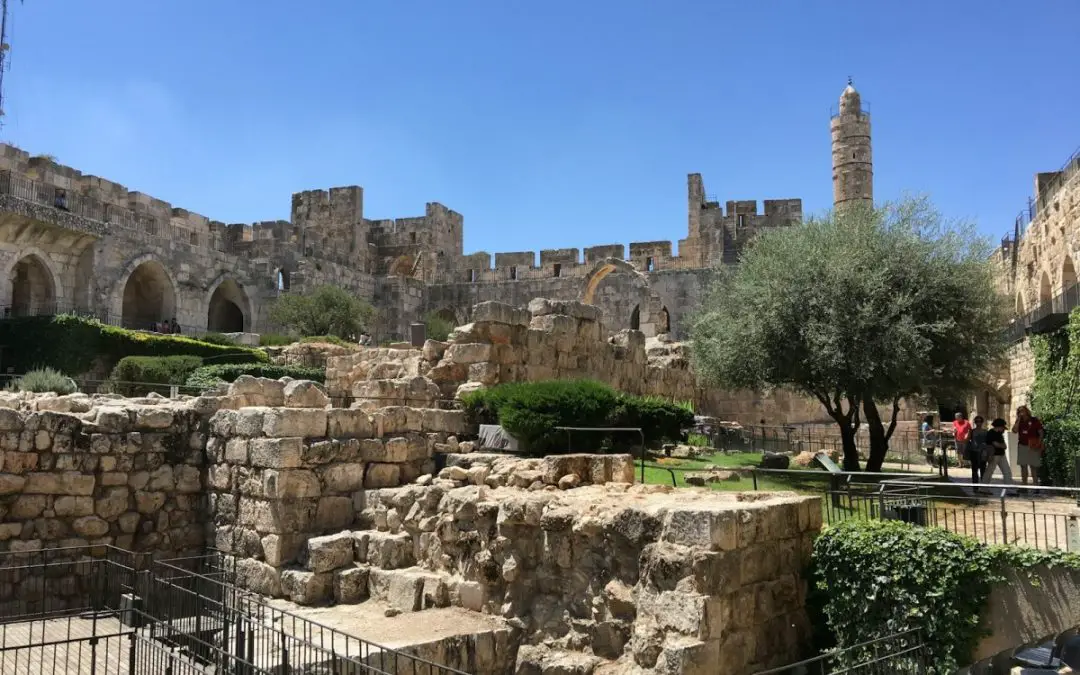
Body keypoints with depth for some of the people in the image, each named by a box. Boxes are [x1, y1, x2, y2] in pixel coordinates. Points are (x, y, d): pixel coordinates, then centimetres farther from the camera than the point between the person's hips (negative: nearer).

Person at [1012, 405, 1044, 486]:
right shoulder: (1019, 421, 9)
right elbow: (1014, 431, -6)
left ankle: (1035, 484, 0)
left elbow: (1041, 432, -1)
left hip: (1033, 447, -4)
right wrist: (1018, 420, -7)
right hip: (1022, 446, 4)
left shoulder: (1034, 420, -1)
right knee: (1023, 466, 6)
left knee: (1033, 466, -3)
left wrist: (1039, 443, -11)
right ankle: (1024, 484, 10)